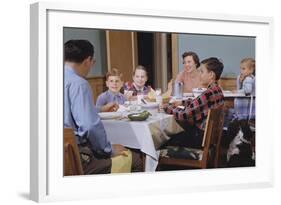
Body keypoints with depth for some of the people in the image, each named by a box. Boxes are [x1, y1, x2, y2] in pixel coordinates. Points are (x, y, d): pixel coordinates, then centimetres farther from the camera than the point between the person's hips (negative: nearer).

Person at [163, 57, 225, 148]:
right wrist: (182, 103, 10)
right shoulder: (217, 89, 2)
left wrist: (167, 108, -8)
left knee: (166, 141, 7)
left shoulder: (208, 94, -27)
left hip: (202, 137, -9)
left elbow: (183, 115, -24)